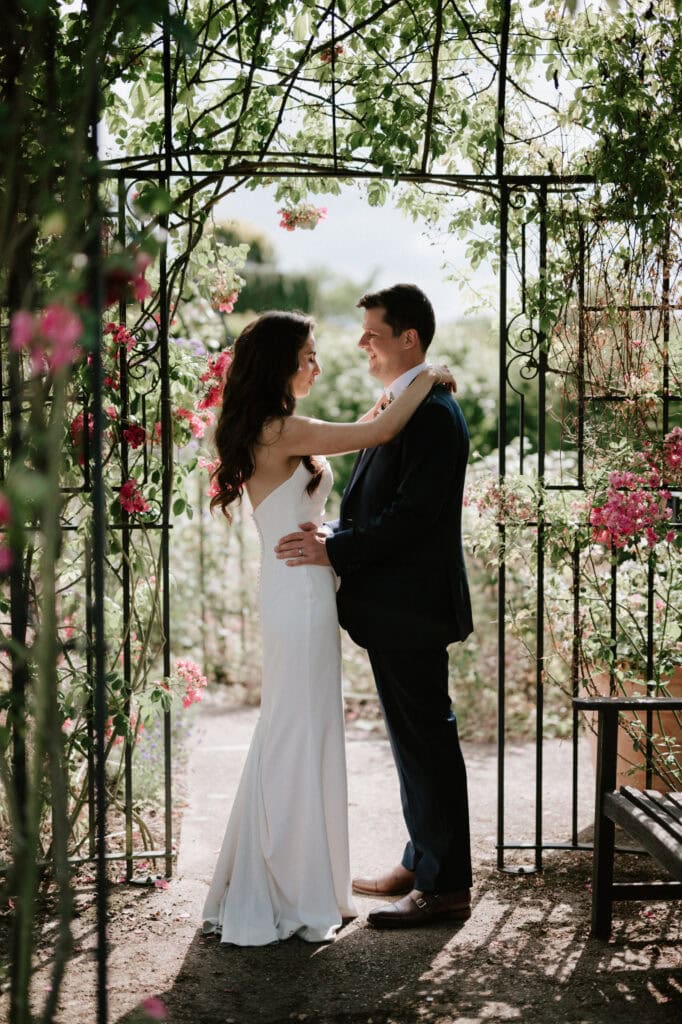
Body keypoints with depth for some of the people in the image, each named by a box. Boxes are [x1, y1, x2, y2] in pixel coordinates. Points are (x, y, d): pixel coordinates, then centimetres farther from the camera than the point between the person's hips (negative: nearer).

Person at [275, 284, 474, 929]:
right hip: (392, 608, 10)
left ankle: (446, 887, 8)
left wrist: (335, 551, -21)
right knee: (415, 738, 18)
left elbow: (413, 514, -23)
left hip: (411, 609, -10)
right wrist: (333, 535, 1)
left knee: (426, 740, -2)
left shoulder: (432, 413, -17)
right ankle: (422, 863, 30)